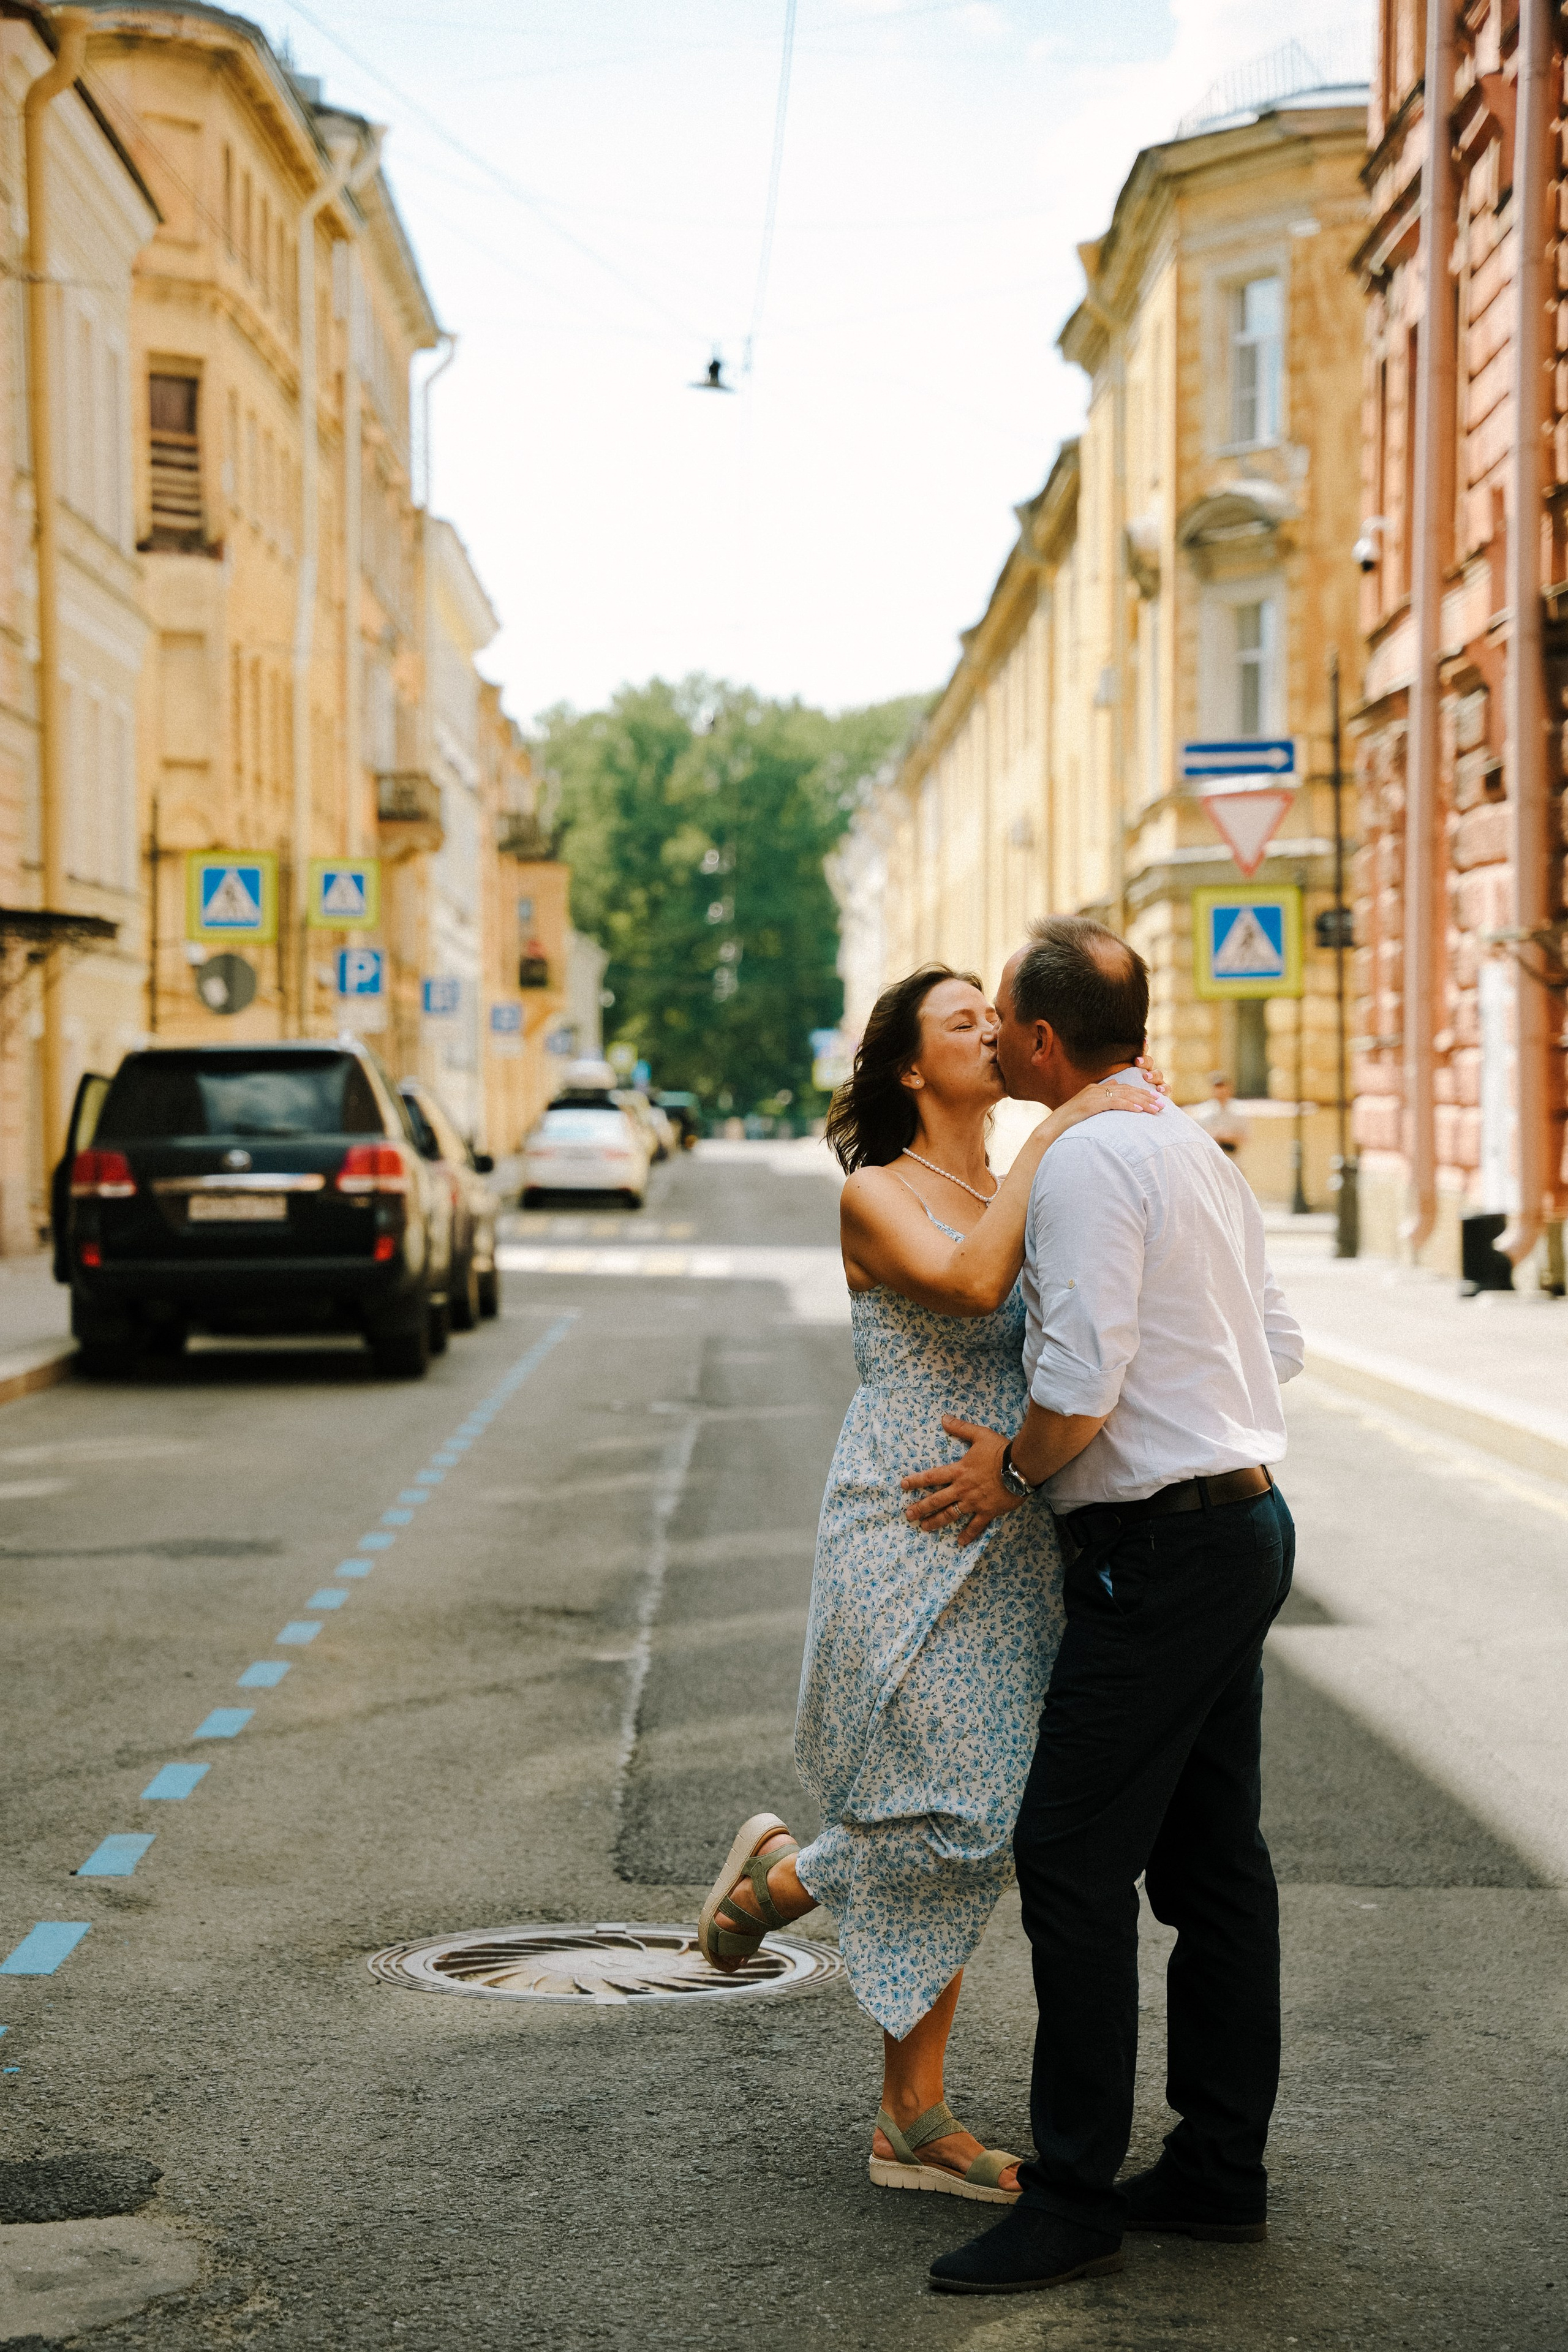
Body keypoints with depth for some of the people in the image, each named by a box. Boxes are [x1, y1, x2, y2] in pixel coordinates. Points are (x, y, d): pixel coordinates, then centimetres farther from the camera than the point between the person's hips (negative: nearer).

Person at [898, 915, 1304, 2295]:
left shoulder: (1085, 1161, -15)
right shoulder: (1199, 1150, 15)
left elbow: (1079, 1386, -21)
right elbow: (1278, 1343, 19)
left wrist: (1014, 1473, -5)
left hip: (1162, 1549, -10)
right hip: (1247, 1519, 10)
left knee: (1074, 1861, -6)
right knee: (1212, 1858, 13)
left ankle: (1074, 2201, -2)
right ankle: (1222, 2168, 21)